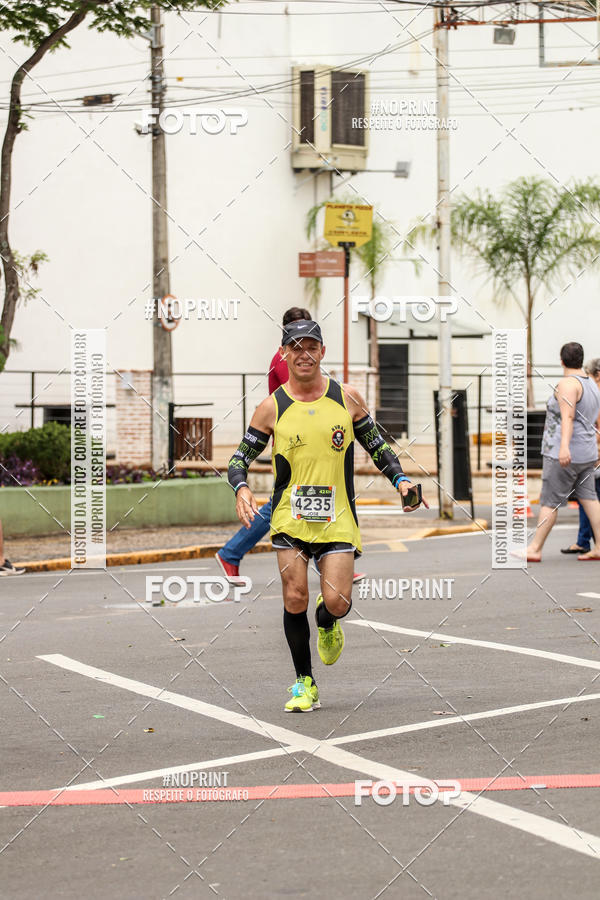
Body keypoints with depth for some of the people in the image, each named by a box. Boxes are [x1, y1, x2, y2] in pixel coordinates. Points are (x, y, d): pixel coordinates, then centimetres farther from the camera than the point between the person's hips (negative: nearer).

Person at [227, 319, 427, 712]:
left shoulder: (347, 397, 4)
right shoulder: (273, 407, 1)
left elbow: (377, 445, 15)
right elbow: (240, 456, 6)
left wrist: (400, 478, 1)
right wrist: (241, 488, -14)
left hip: (337, 517, 0)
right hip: (290, 517, 0)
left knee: (337, 601, -10)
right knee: (295, 598, -7)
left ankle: (327, 624, 29)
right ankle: (305, 684, 9)